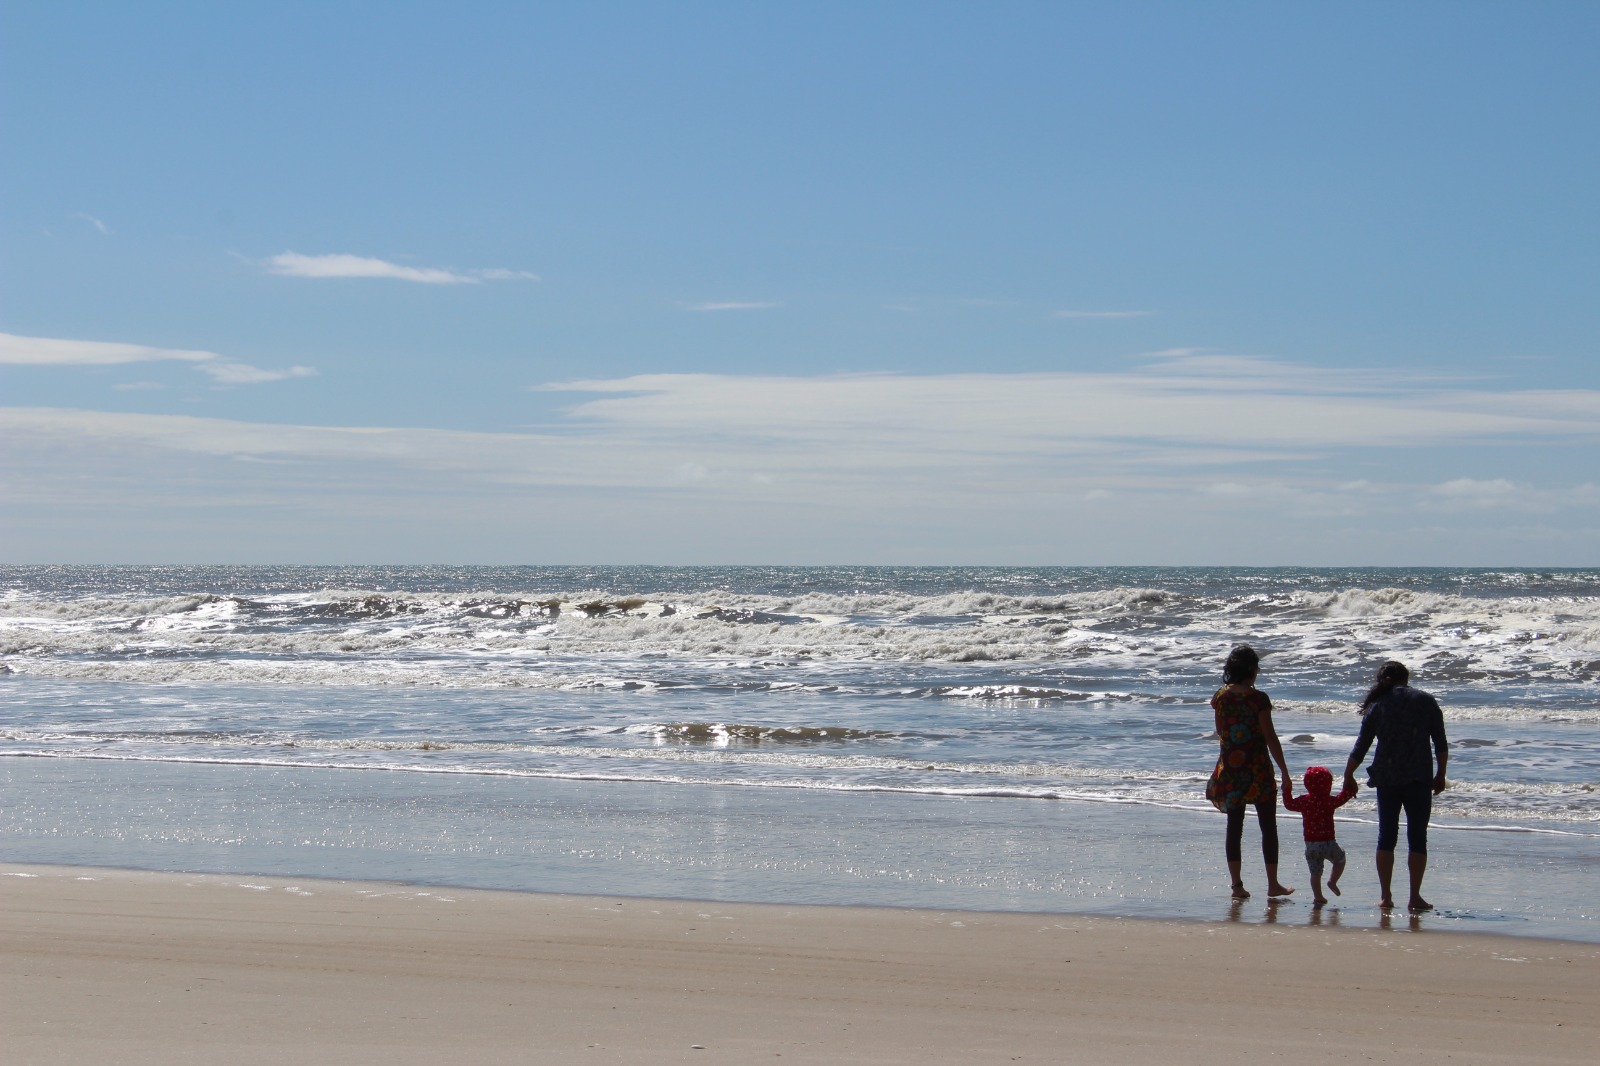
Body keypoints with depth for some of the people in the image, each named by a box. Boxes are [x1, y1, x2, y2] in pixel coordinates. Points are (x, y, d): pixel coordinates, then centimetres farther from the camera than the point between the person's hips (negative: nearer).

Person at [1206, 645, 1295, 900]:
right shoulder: (1258, 698, -14)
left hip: (1229, 767, 4)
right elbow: (1270, 737, -11)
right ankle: (1273, 884, 12)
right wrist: (1284, 770, -6)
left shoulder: (1221, 696, 0)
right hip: (1258, 769, -4)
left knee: (1234, 826, 10)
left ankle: (1237, 884, 8)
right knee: (1268, 826, 7)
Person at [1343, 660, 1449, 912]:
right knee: (1417, 839, 3)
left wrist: (1348, 776, 19)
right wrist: (1440, 775, 13)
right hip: (1419, 778, -2)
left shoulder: (1378, 706, 5)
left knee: (1386, 837, 10)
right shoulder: (1426, 702, 2)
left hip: (1387, 778, 2)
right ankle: (1415, 897, 0)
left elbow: (1360, 747, 7)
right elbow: (1441, 744, 2)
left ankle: (1386, 896, 7)